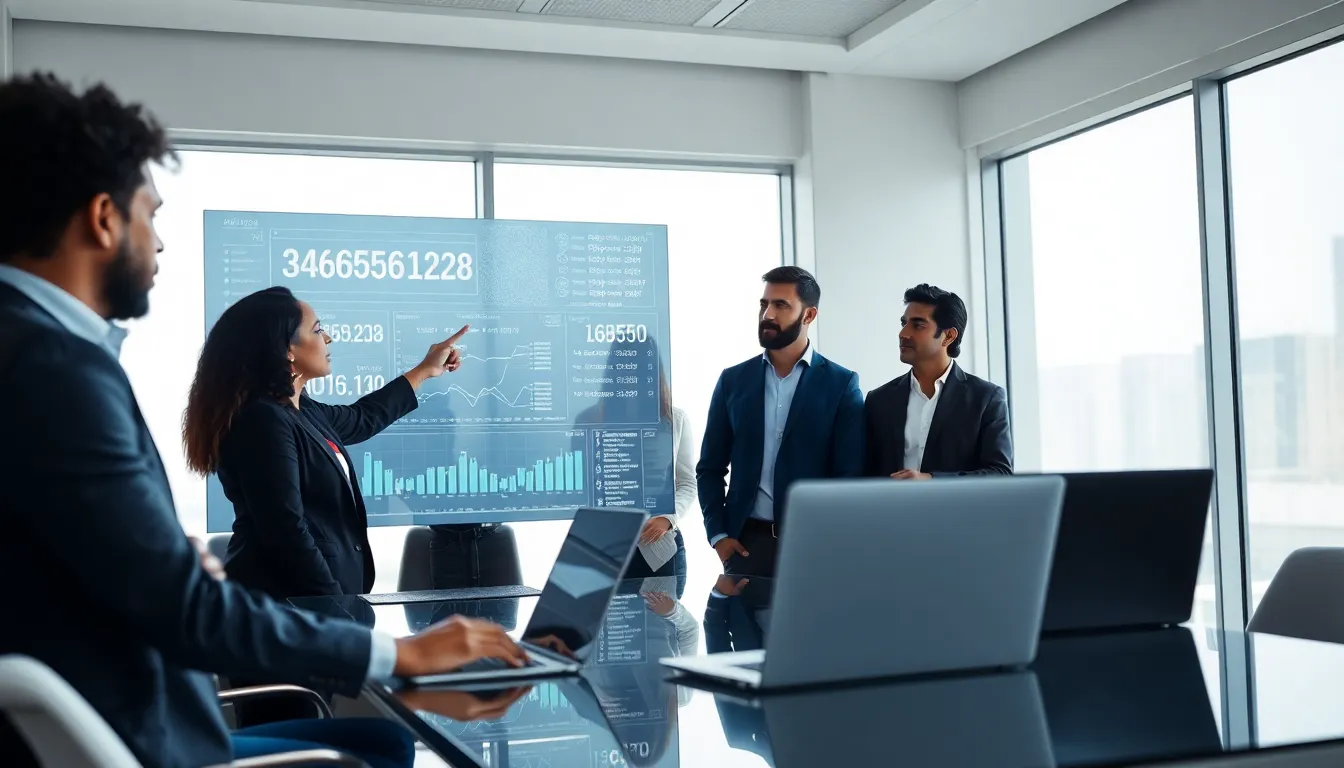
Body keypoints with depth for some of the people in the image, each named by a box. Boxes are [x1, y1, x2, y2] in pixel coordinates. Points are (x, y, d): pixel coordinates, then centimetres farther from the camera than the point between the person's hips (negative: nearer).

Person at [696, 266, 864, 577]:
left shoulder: (841, 384, 1)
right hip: (746, 541, 2)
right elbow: (710, 467, 10)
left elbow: (850, 475, -2)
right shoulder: (733, 380, 8)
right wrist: (717, 534, -1)